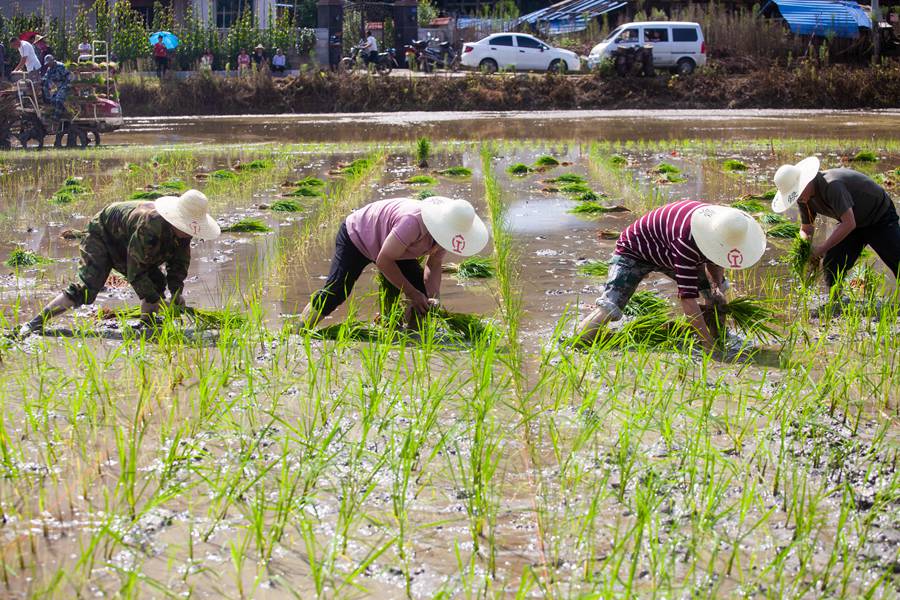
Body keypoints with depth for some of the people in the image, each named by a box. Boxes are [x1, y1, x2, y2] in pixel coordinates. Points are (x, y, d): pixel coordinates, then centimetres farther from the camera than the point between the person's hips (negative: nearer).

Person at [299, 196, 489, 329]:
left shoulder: (445, 230, -18)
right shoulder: (413, 222, -44)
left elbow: (434, 265, -4)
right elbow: (383, 261, -34)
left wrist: (433, 298, -21)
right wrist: (412, 294, -27)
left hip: (391, 245, 8)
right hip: (356, 237, -7)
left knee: (424, 290, -7)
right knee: (334, 293, -22)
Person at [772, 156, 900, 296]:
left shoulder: (831, 185, -35)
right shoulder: (804, 198, -8)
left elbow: (849, 224, -38)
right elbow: (806, 229, 5)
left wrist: (822, 248, -34)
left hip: (880, 217, -8)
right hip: (855, 223, 8)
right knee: (831, 264, -4)